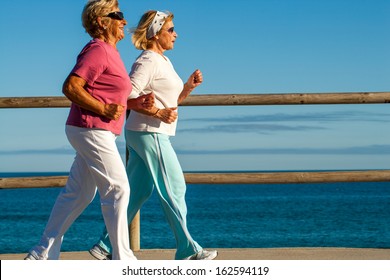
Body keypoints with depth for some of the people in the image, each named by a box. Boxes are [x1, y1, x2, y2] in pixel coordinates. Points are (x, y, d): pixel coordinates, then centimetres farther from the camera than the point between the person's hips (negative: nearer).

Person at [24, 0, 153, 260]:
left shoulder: (109, 52, 18)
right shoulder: (97, 49, -12)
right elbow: (70, 87, -21)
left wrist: (137, 102, 9)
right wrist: (104, 109, -20)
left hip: (97, 133, 10)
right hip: (92, 130, -10)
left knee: (77, 194, 12)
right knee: (117, 190, -7)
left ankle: (43, 253, 18)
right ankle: (122, 258, -2)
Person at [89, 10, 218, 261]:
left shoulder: (163, 61, 18)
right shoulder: (148, 61, -12)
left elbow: (173, 100, 22)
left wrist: (190, 85, 6)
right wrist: (158, 113, -24)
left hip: (154, 134, 10)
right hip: (150, 134, -10)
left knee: (137, 192, 9)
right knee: (174, 189, -3)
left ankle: (106, 246, 11)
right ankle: (188, 250, 5)